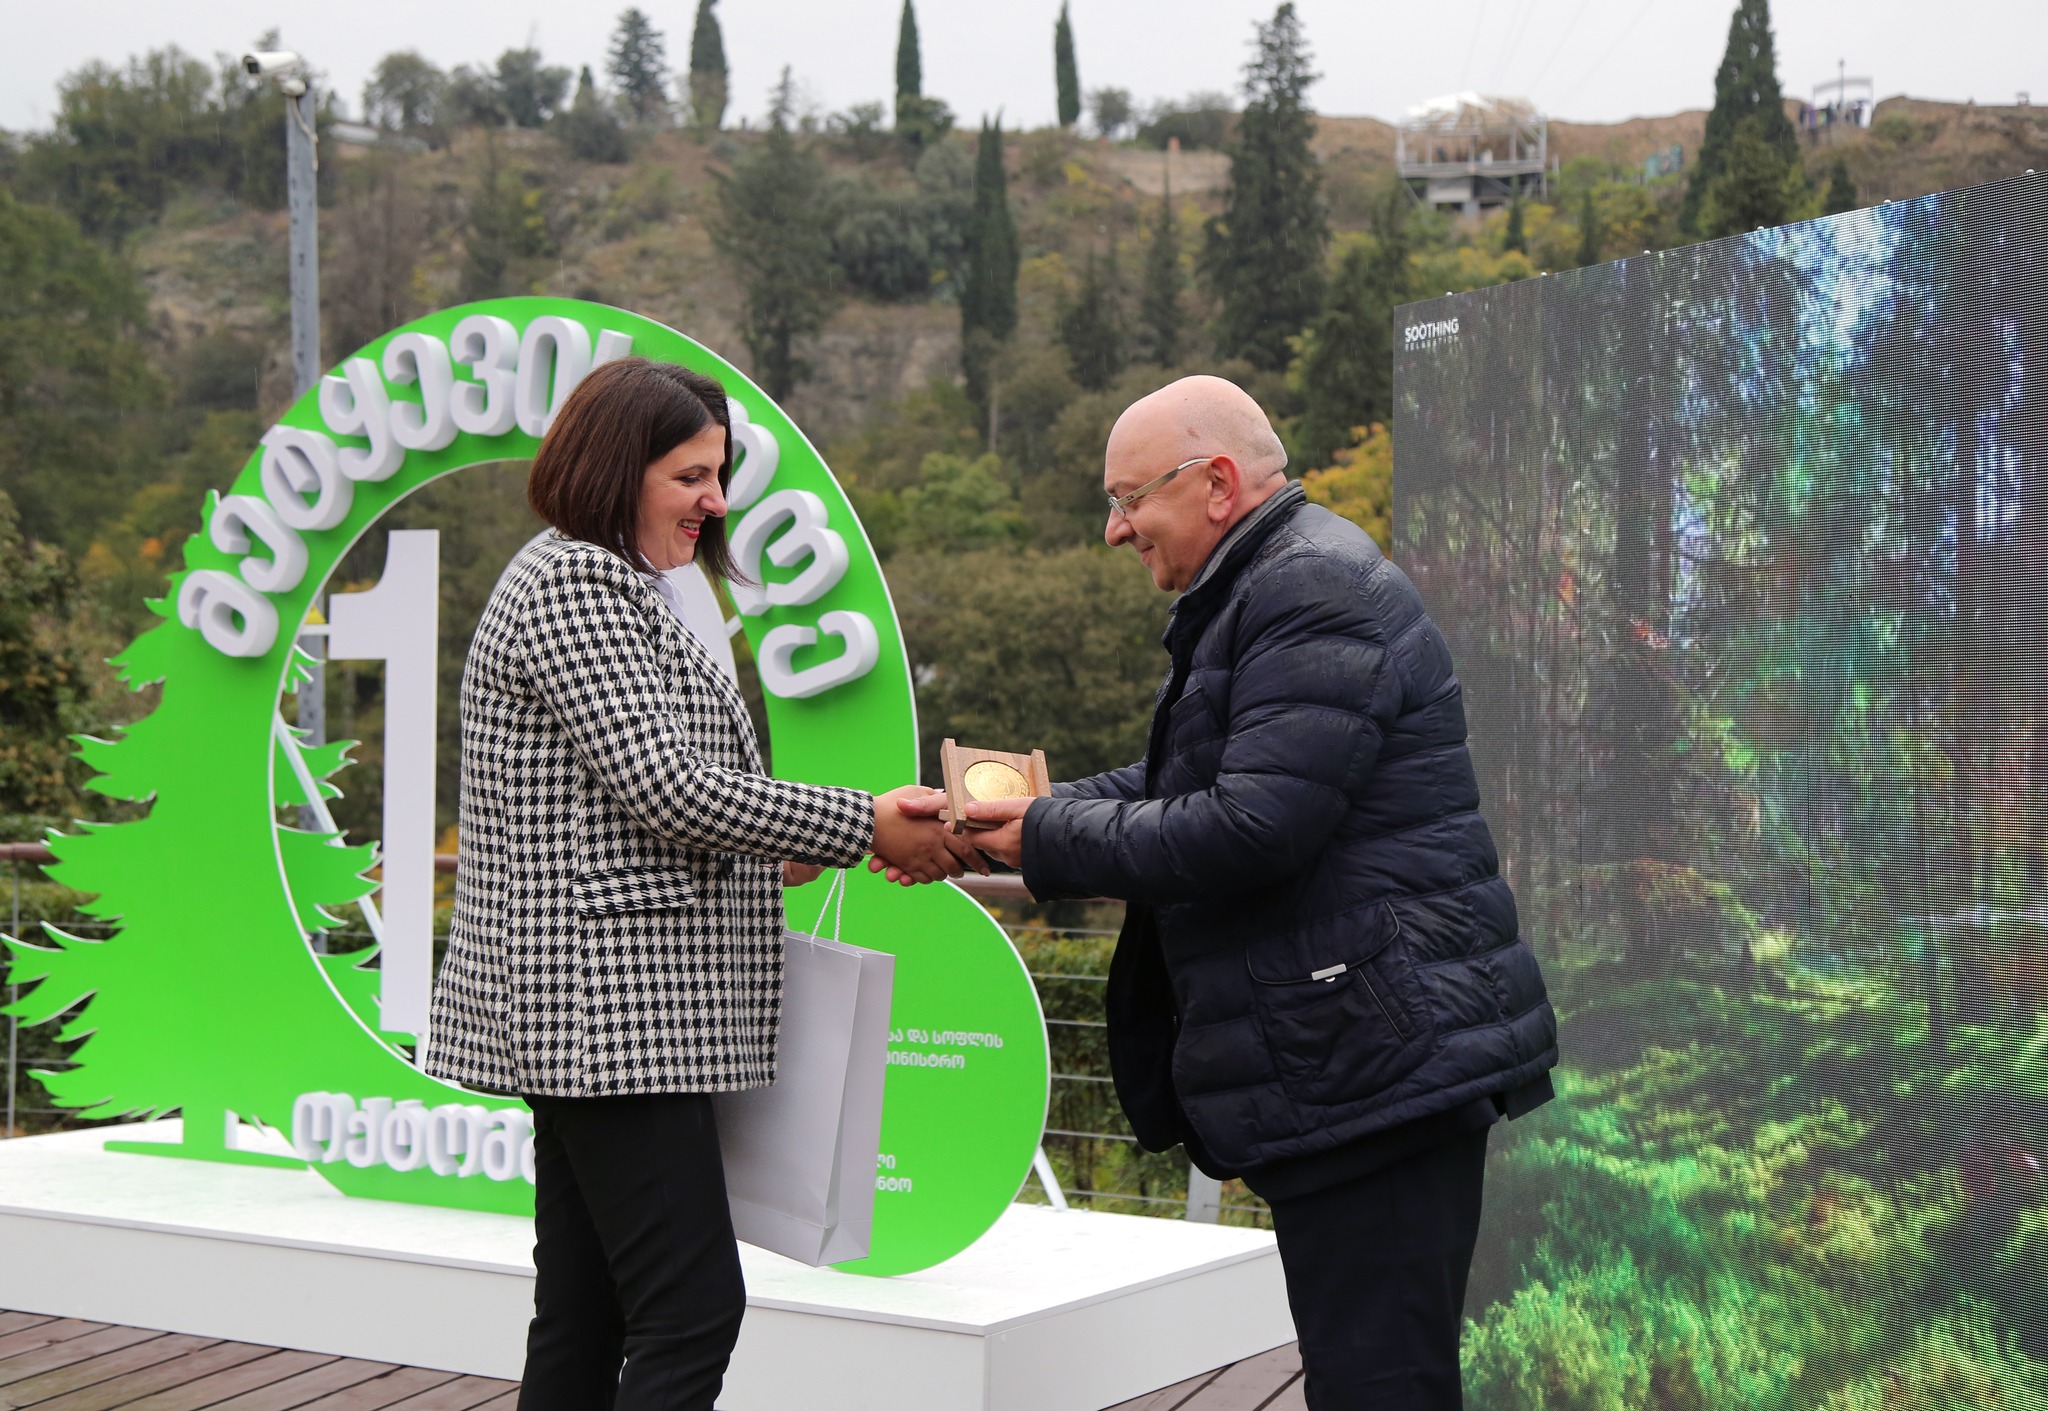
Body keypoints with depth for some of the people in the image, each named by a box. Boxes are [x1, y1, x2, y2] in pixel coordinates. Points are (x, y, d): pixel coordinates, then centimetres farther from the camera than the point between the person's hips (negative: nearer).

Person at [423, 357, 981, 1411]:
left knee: (586, 1315, 10)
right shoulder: (570, 585, -11)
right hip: (608, 1006, -11)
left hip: (597, 1008, 11)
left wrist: (771, 857, 11)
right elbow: (666, 787, -18)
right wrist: (865, 827, -14)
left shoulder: (615, 590, 22)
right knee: (694, 1307, -13)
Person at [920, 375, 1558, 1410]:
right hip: (1354, 1064, 11)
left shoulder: (1316, 592, -14)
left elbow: (1253, 827, -23)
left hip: (1378, 1066, -11)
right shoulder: (1257, 595, 21)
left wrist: (1052, 843, -13)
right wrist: (1019, 809, 11)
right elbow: (1179, 784, 25)